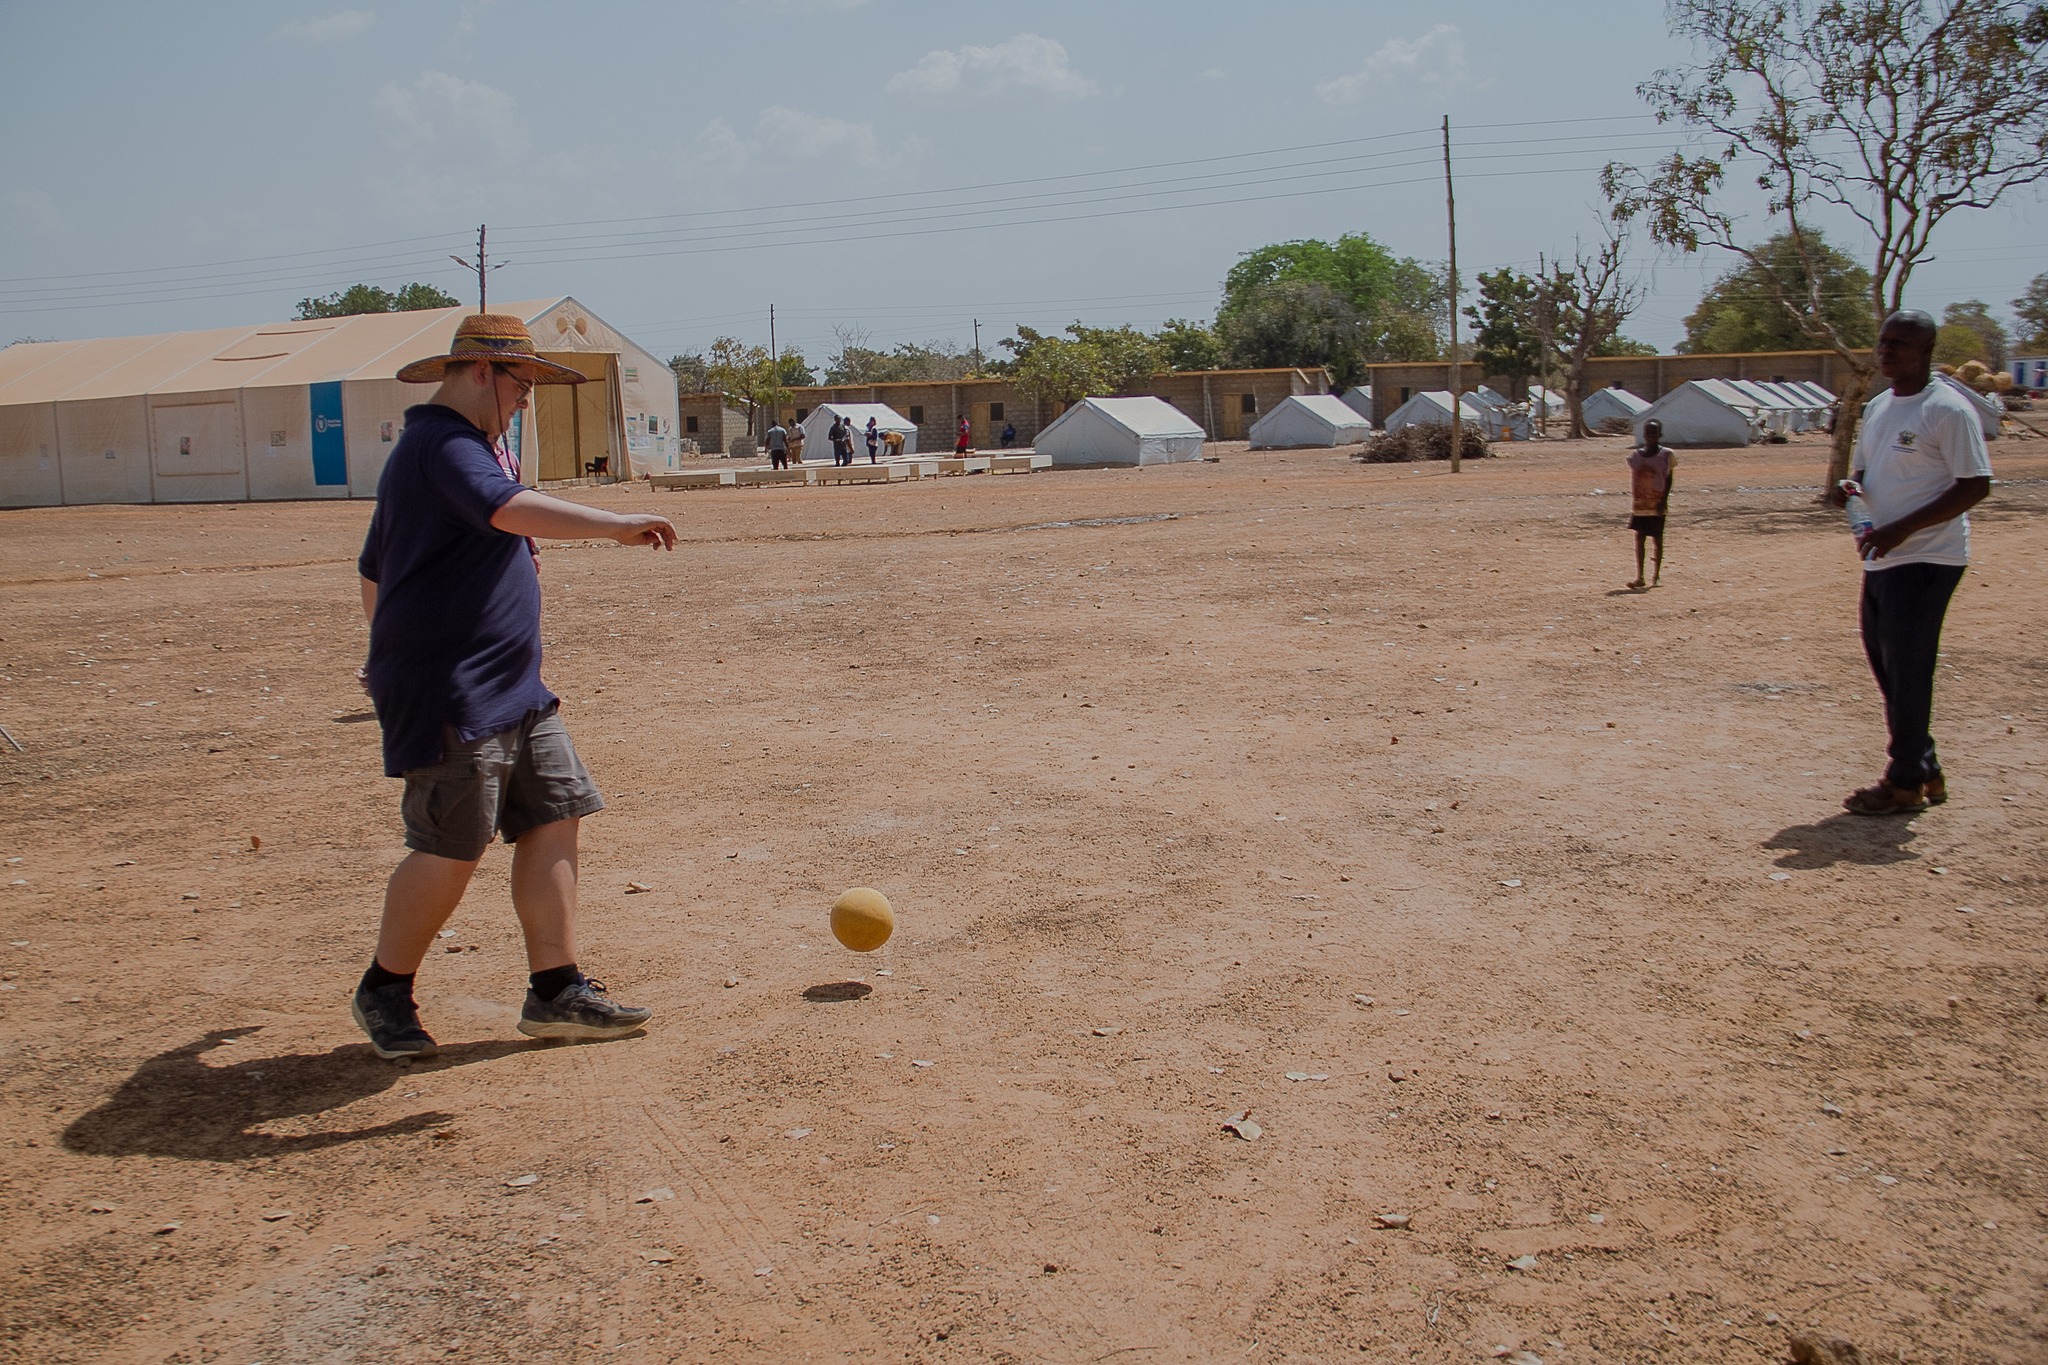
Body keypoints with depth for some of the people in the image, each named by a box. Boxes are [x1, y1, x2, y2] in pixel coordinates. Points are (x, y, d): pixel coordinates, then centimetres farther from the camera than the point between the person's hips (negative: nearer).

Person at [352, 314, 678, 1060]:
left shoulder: (469, 447, 20)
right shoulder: (443, 446, -12)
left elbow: (373, 570, 29)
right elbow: (507, 509, -35)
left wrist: (391, 653, 37)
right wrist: (613, 524, -41)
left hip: (514, 688, 11)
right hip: (451, 693, -11)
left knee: (553, 819, 5)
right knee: (451, 847, -6)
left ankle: (556, 991, 11)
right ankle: (383, 991, 15)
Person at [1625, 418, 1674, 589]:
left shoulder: (1666, 455, -4)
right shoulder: (1635, 455, 3)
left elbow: (1668, 479, -3)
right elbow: (1633, 480, 7)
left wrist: (1664, 500, -11)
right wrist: (1632, 502, 3)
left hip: (1657, 505, -2)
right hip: (1639, 505, 2)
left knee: (1657, 540, 7)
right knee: (1639, 539, -2)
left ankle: (1657, 575, 18)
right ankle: (1639, 577, -1)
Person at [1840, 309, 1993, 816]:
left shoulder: (1948, 409, -12)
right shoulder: (1876, 408, 14)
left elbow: (1975, 486, -16)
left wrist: (1901, 529, -22)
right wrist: (1848, 488, -2)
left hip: (1926, 561, -9)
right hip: (1880, 561, 9)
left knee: (1907, 672, -5)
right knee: (1886, 668, 13)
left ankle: (1905, 783, 6)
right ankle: (1925, 771, 26)